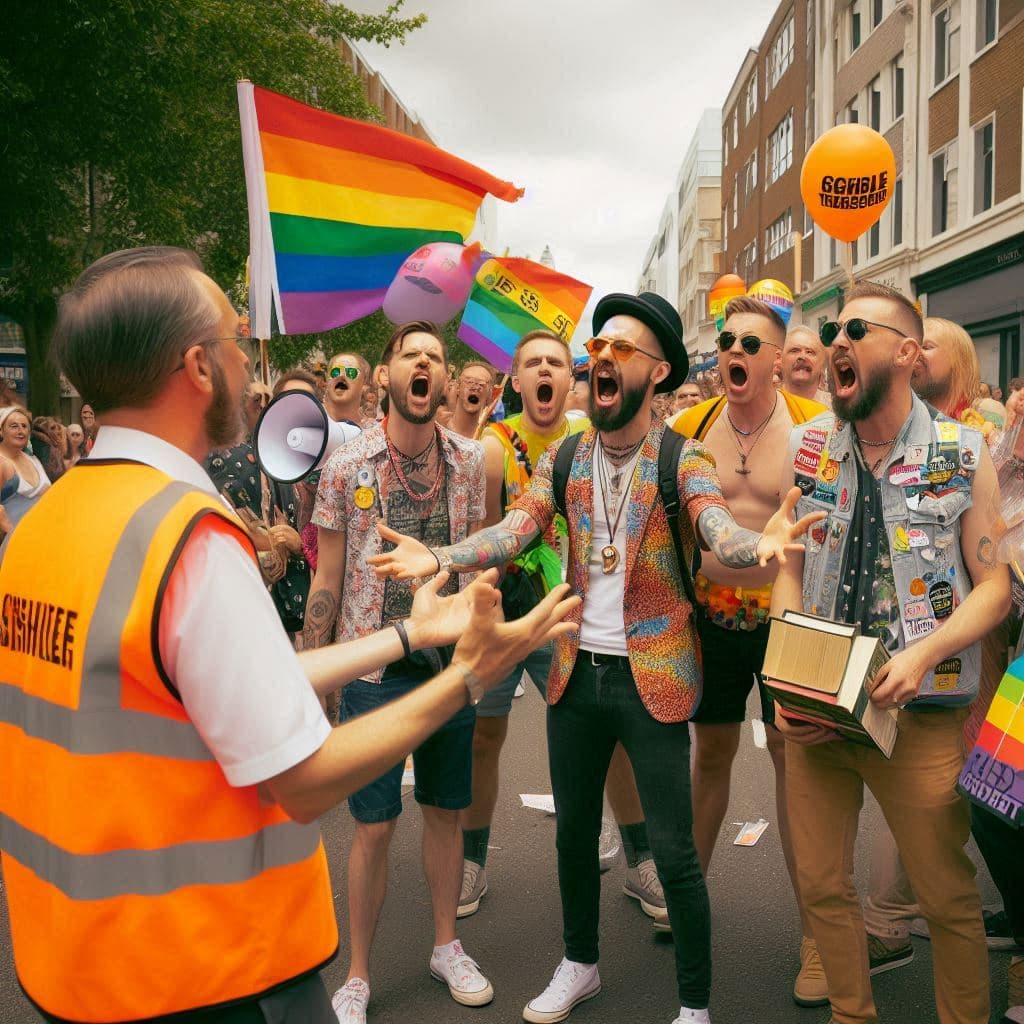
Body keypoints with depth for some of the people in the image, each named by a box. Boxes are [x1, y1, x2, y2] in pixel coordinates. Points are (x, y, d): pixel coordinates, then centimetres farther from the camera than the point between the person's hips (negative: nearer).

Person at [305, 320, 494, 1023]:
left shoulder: (468, 461, 1)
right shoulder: (348, 465, -6)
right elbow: (327, 581, -2)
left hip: (453, 661, 3)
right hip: (375, 668, -3)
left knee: (447, 811, 15)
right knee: (375, 827, 4)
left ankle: (447, 945, 35)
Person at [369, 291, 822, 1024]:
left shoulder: (683, 460, -9)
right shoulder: (563, 460, 3)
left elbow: (718, 531, -25)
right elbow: (514, 531, -6)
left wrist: (761, 544, -48)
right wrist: (440, 558, -23)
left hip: (652, 677, -4)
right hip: (577, 671, 5)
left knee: (673, 850, 1)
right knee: (574, 831, 18)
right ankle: (579, 965, 41)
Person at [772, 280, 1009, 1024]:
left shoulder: (964, 454, -4)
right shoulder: (809, 447, 4)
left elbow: (994, 585, -3)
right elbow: (790, 572, 8)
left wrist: (921, 656, -19)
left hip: (918, 714, -3)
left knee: (948, 899, 8)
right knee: (822, 886, 13)